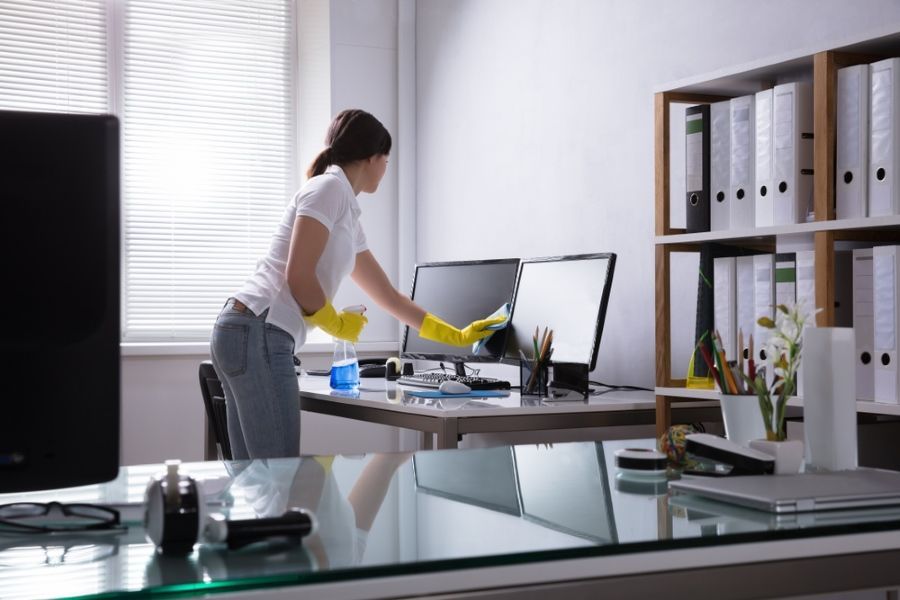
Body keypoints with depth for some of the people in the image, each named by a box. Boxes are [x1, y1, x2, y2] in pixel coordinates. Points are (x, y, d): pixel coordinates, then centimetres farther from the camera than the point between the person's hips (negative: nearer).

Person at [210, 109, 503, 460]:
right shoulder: (329, 187, -6)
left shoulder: (349, 219, 22)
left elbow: (389, 297, 29)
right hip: (256, 335, -10)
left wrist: (456, 336, 34)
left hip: (246, 334, 10)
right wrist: (336, 323, 1)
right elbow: (298, 275, -16)